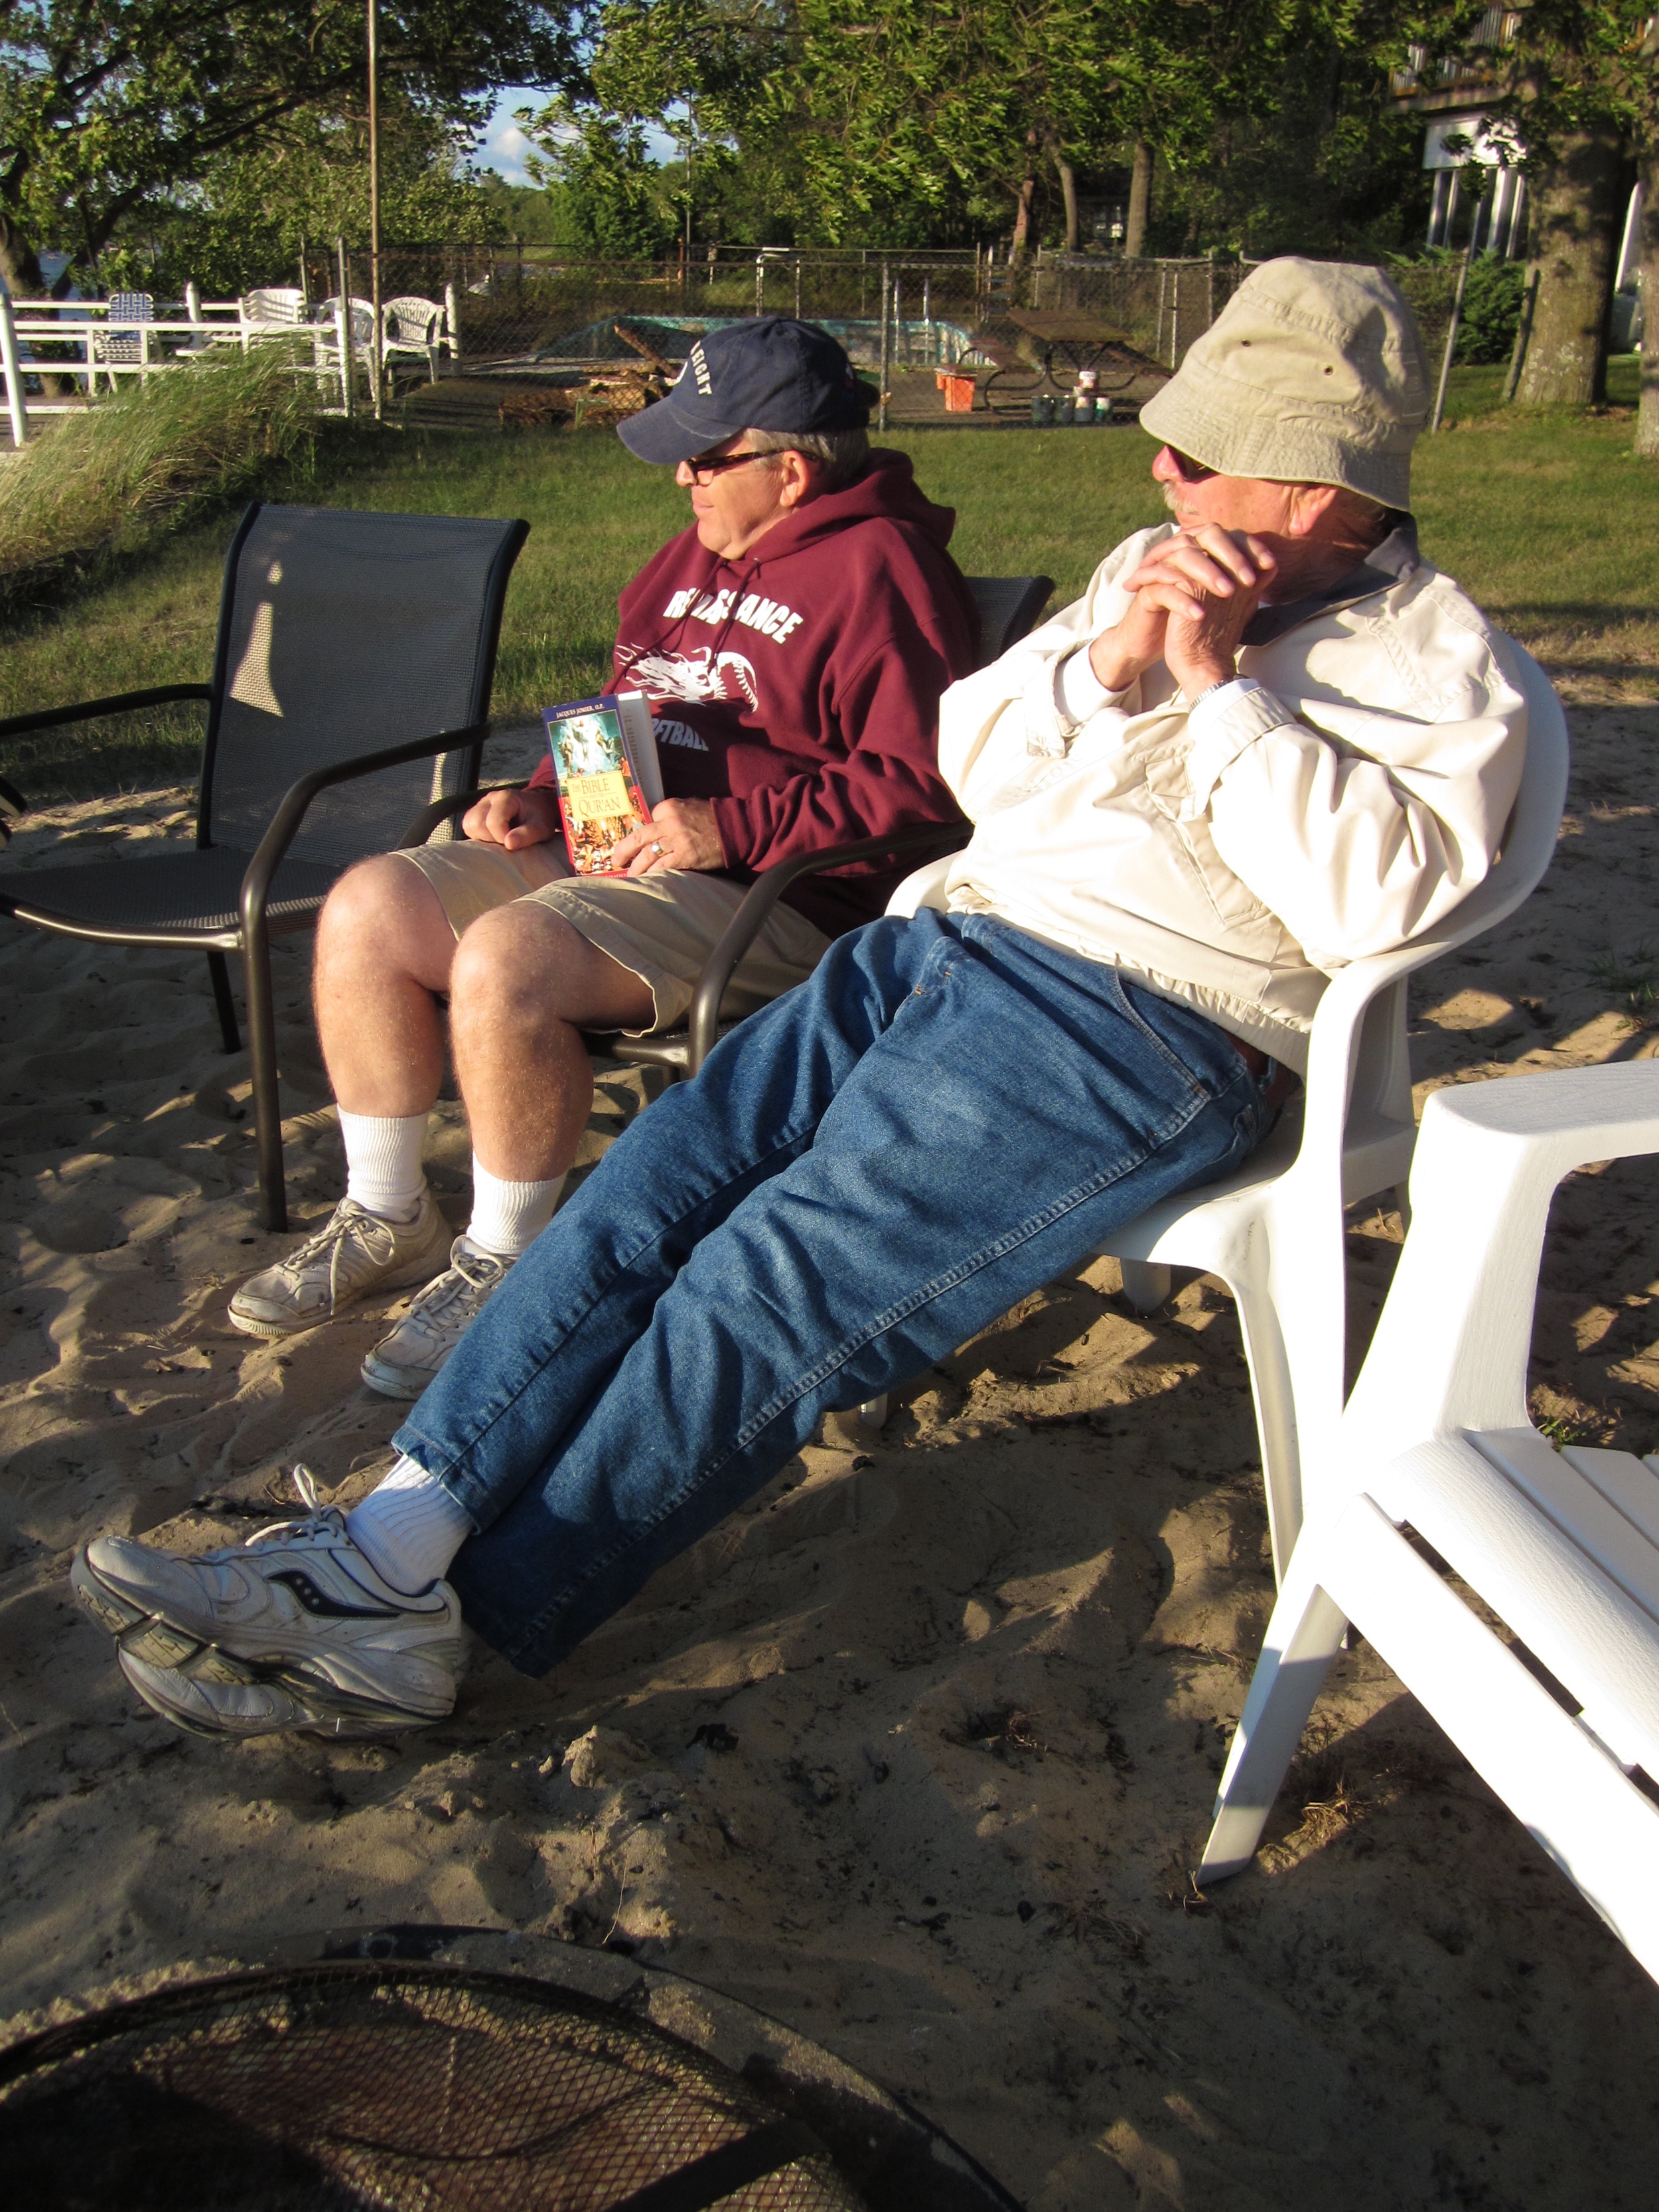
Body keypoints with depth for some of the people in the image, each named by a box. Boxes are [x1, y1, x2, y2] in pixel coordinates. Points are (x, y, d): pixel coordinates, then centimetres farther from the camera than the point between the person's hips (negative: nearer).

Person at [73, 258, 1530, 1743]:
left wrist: (1221, 687, -14)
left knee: (769, 1290, -19)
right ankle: (390, 1546, -9)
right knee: (651, 1191, -11)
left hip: (1141, 1037, -7)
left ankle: (427, 1631, -10)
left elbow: (1377, 900, -18)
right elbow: (970, 759, 16)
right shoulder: (1156, 567, 21)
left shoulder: (1439, 662, 0)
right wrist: (1101, 667, -2)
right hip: (958, 941, 8)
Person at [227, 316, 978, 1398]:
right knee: (367, 908, -4)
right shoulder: (702, 553, 21)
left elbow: (920, 785, -18)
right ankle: (387, 1219, 8)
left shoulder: (881, 570, -8)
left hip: (763, 895, -9)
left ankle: (503, 1265, -11)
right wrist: (545, 796, 12)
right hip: (607, 844, 10)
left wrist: (732, 827, -23)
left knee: (505, 959, -32)